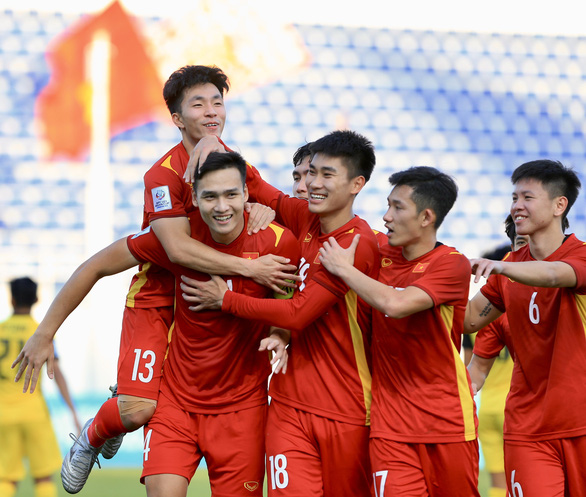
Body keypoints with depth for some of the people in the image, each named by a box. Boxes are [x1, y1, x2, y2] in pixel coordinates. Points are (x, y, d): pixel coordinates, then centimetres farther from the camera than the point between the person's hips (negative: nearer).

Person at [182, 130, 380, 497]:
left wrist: (225, 299, -5)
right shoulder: (306, 219, 6)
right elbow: (256, 187, 23)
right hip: (290, 403, 5)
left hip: (346, 414, -5)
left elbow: (296, 315, -16)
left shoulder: (359, 245, -14)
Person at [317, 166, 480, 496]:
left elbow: (395, 304, -25)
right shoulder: (382, 255, 8)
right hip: (392, 424, 3)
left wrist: (344, 269, -11)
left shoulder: (452, 264, -9)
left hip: (447, 420, -3)